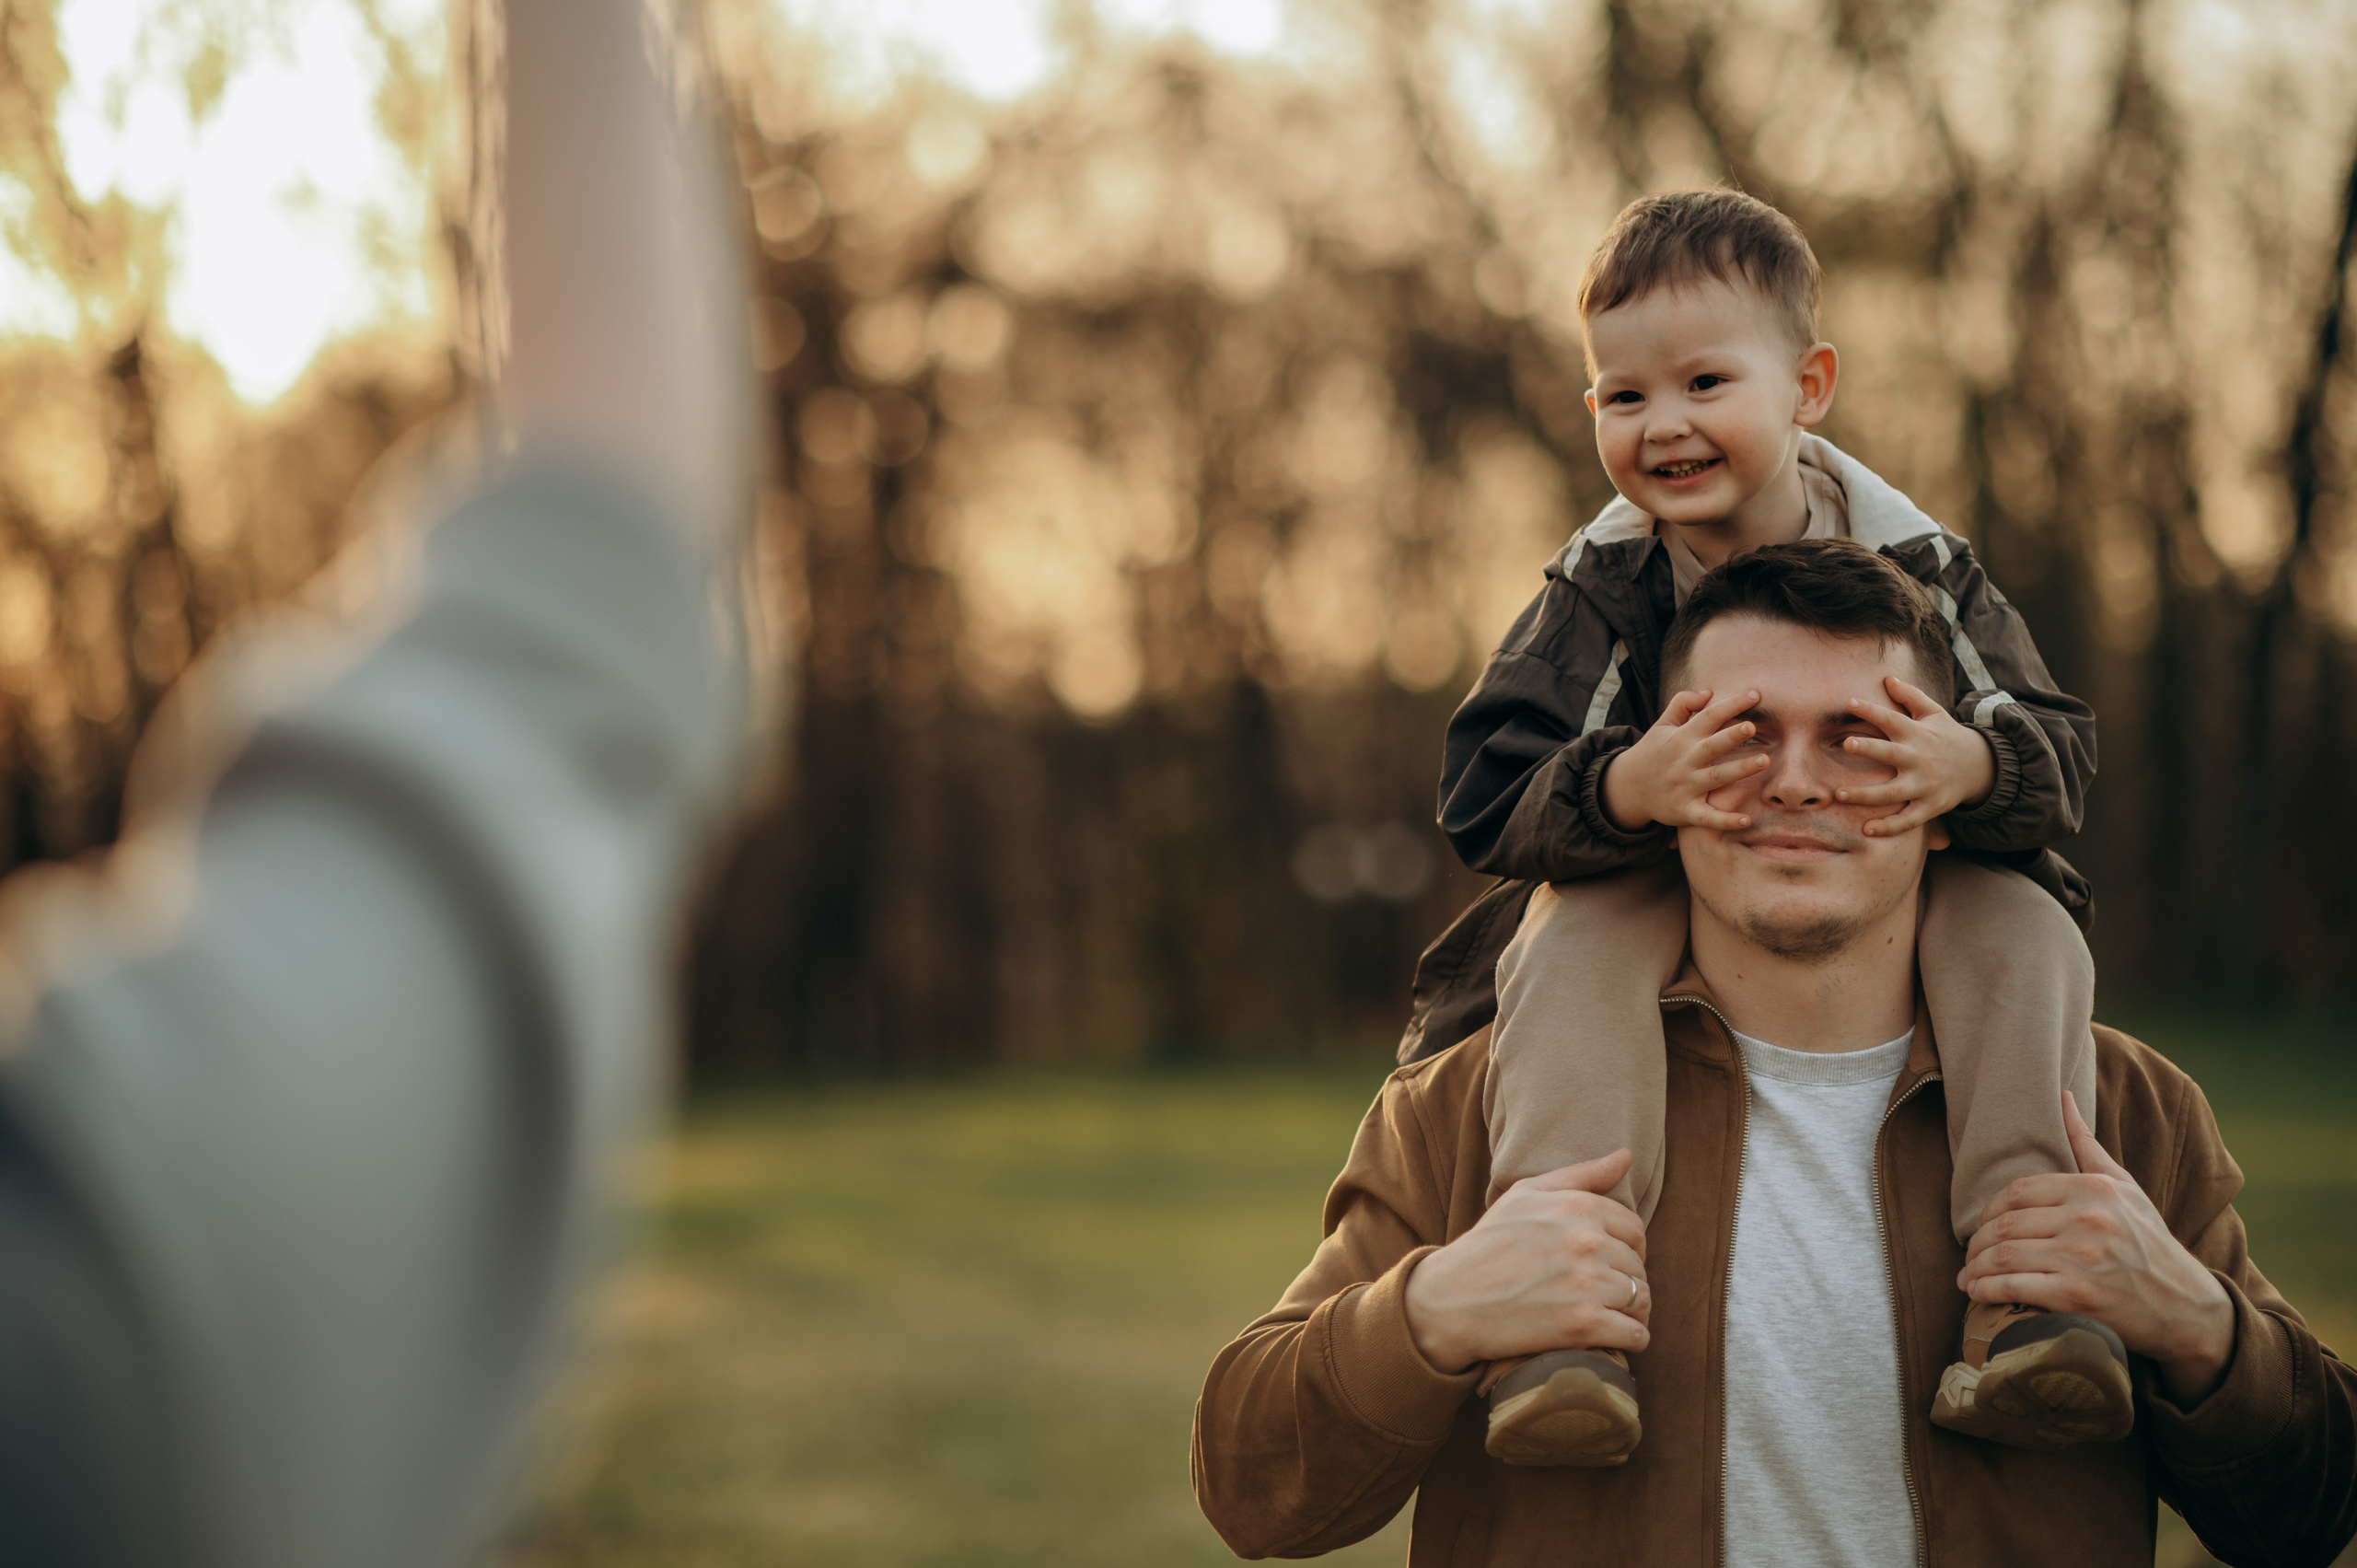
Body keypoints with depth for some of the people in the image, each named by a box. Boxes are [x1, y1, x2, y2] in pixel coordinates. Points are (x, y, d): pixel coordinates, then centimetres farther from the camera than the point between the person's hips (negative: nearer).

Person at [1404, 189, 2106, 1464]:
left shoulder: (1917, 568, -6)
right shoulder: (1598, 591, -8)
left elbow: (2059, 752, -12)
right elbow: (1485, 796, -17)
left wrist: (1971, 765, -38)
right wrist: (1622, 789, -40)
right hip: (1652, 898, -1)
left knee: (2020, 923, -28)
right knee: (1578, 941, -33)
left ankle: (2023, 1281, -37)